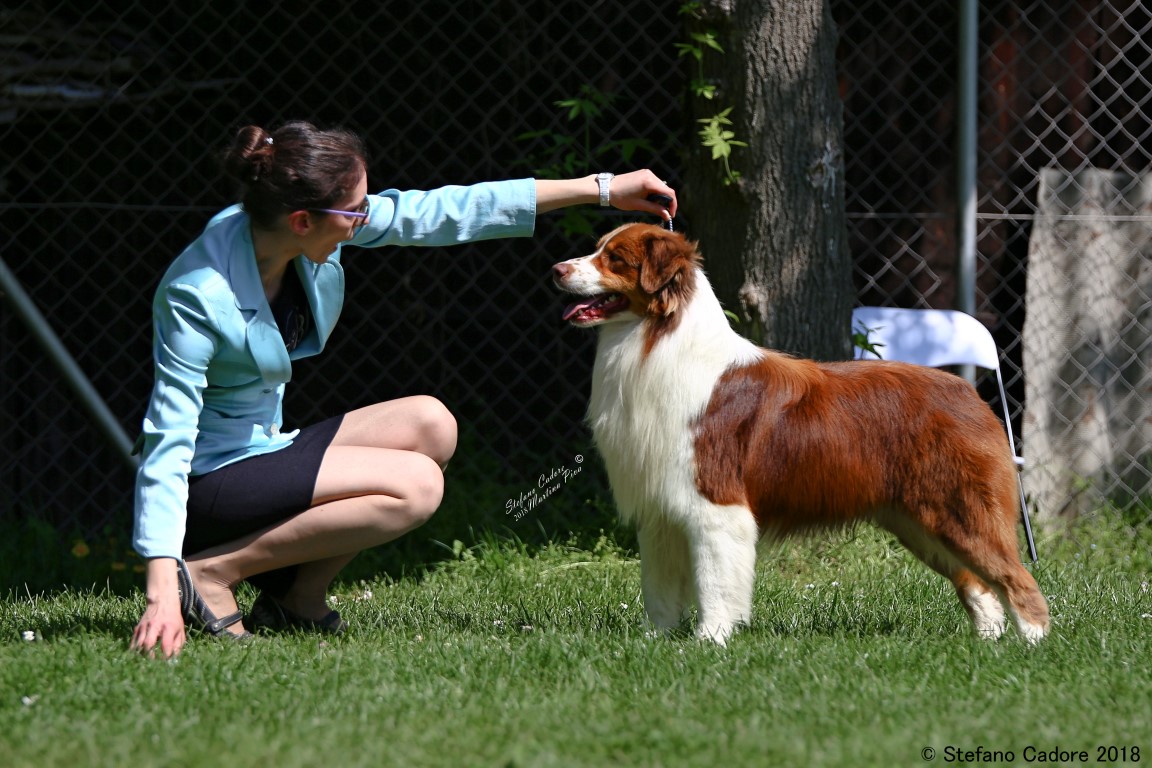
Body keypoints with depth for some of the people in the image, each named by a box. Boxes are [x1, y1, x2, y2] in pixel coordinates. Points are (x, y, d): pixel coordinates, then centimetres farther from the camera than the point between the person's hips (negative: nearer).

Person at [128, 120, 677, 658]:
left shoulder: (310, 227, -7)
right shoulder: (197, 295, -27)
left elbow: (442, 213, 0)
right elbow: (168, 443, -29)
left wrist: (602, 189, 2)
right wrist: (161, 588, -37)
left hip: (264, 449, 9)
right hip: (210, 479, -9)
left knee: (429, 424, -1)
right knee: (415, 485, -20)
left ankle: (297, 597, -1)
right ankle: (211, 573, -16)